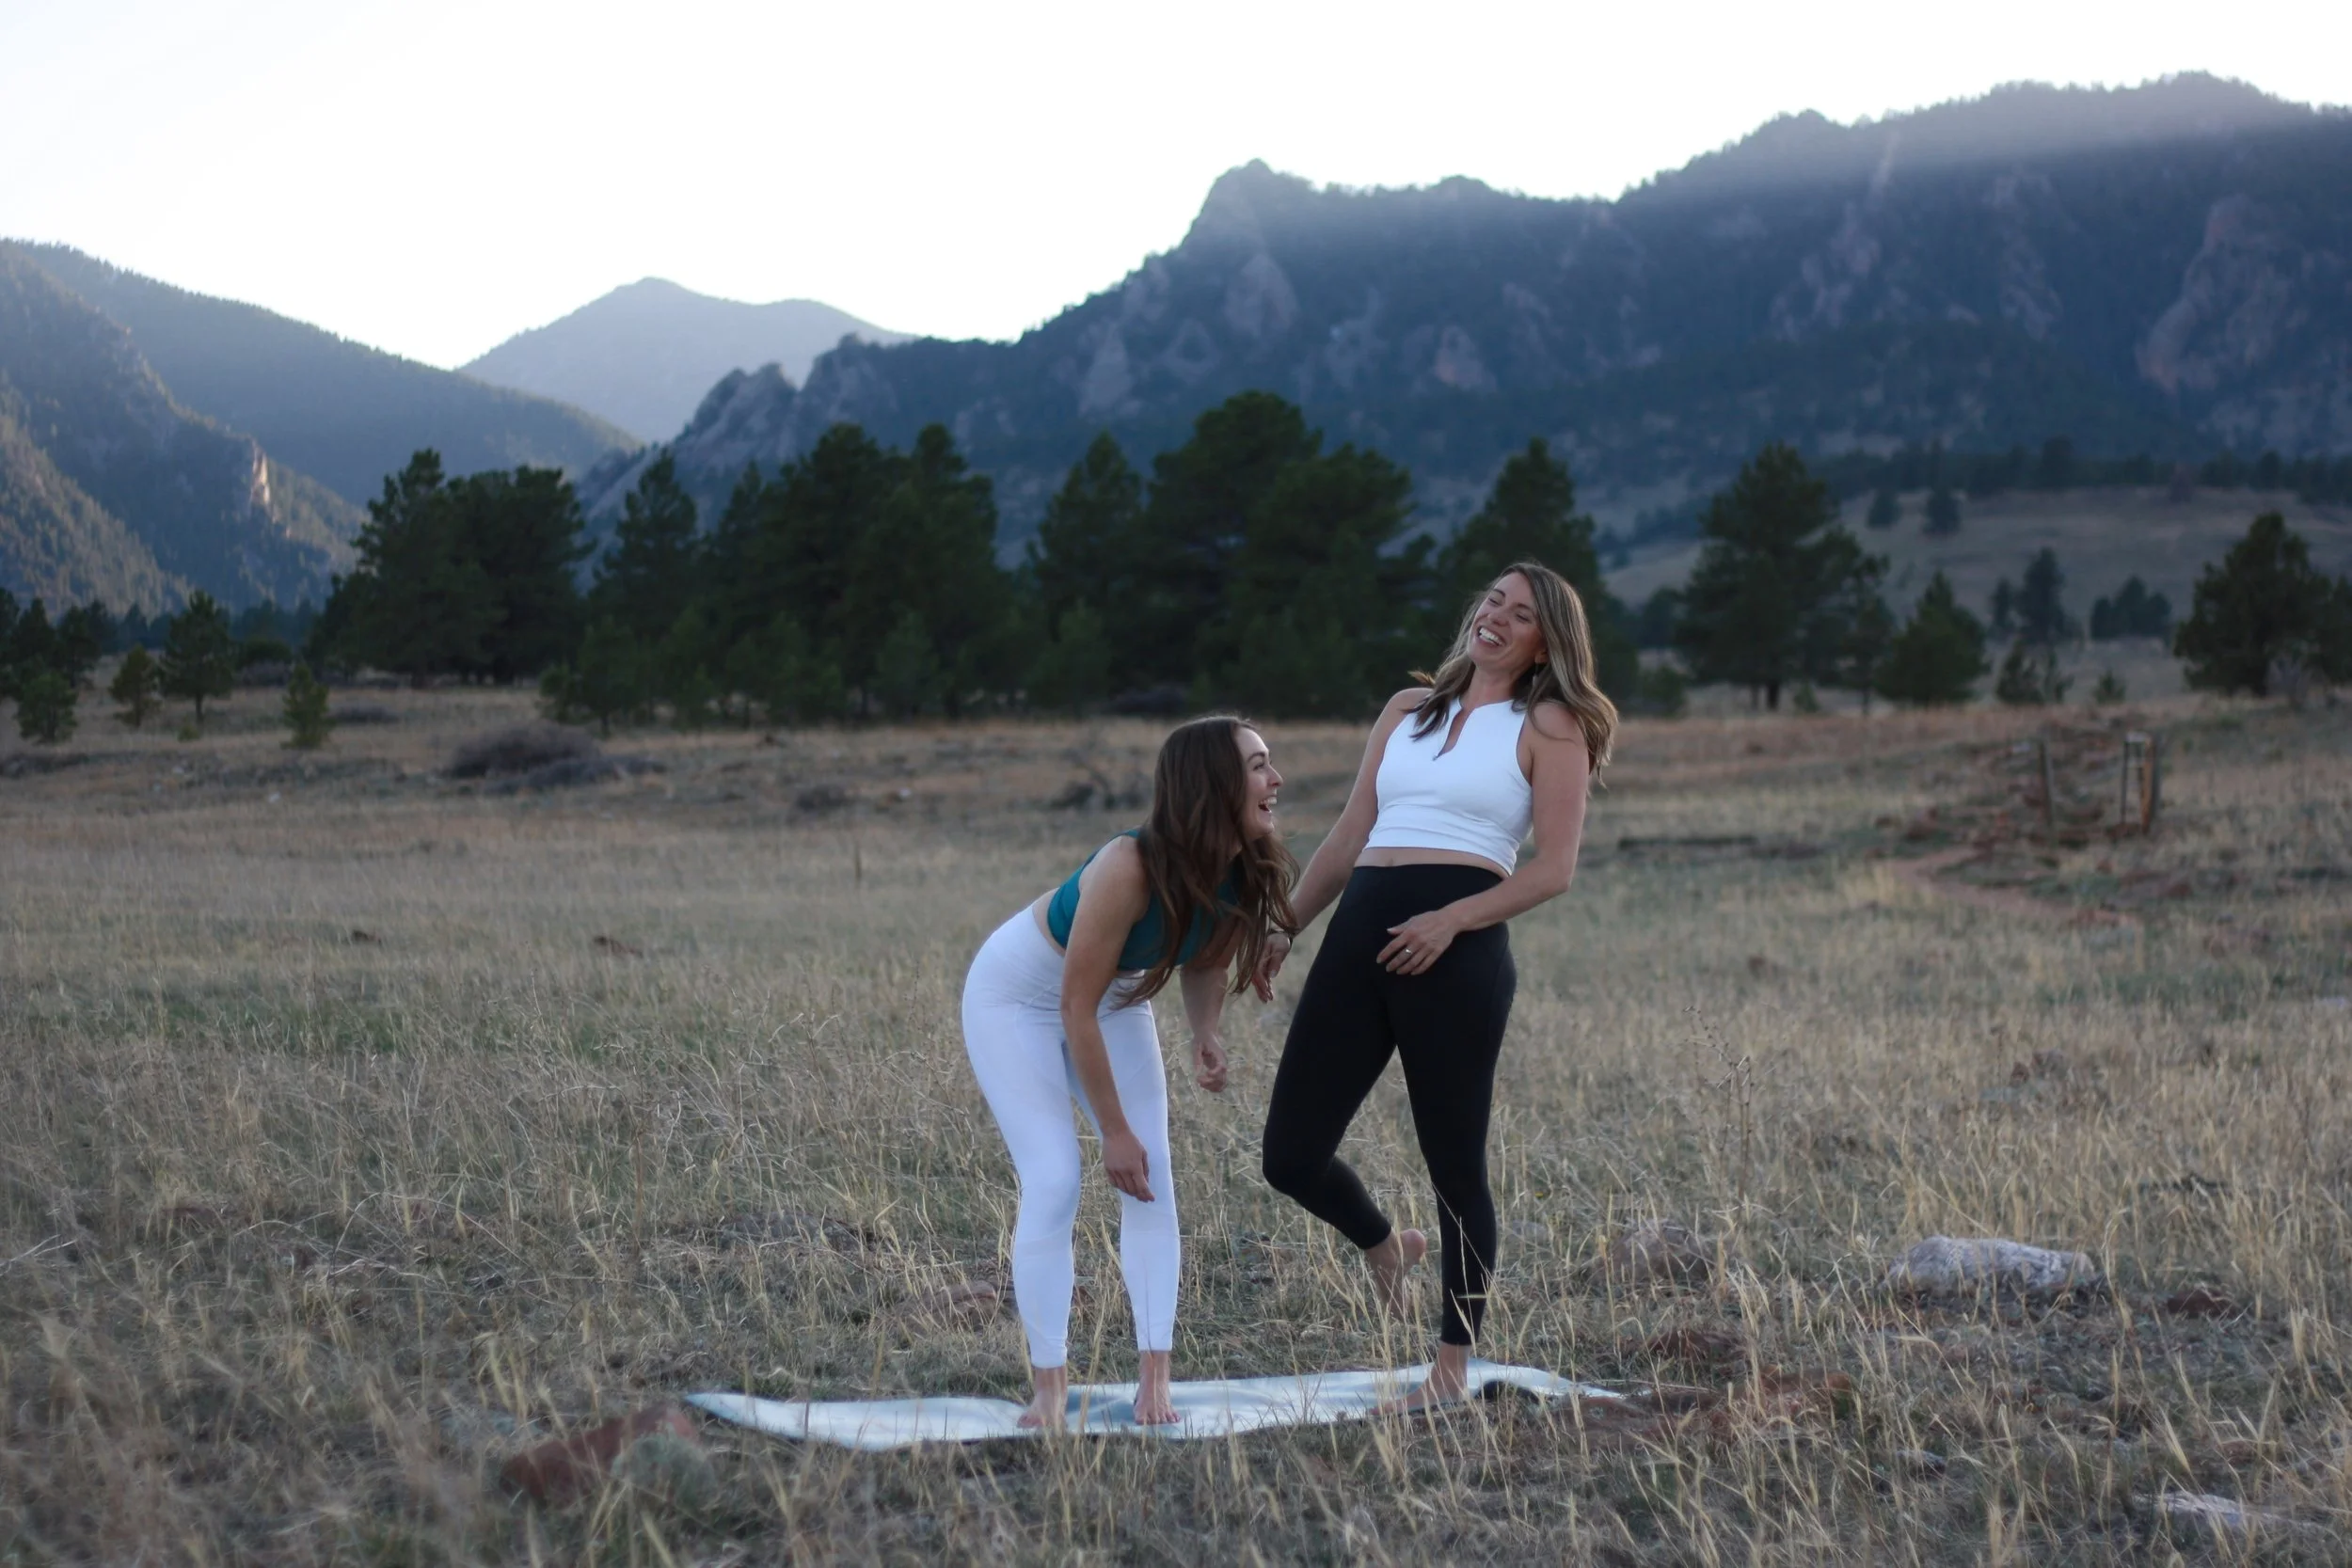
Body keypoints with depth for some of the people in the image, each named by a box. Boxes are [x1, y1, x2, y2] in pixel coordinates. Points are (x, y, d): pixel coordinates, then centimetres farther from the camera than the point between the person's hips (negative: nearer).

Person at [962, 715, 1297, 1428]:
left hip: (1117, 996, 6)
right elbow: (1076, 1007, -30)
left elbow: (1205, 960, 0)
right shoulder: (1131, 868, -39)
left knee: (1152, 1180, -5)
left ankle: (1155, 1380, -3)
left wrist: (1206, 1035, -20)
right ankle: (1050, 1387, -6)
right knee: (1053, 1182, -14)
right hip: (1015, 996, -6)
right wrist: (1114, 1130, -23)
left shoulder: (1244, 873, -21)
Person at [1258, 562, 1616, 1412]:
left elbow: (1553, 868, -3)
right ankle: (1385, 1243, 32)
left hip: (1457, 950, -5)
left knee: (1455, 1164, 0)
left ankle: (1452, 1368, 12)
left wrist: (1449, 920, -15)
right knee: (1291, 1155, 1)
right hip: (1359, 936, 5)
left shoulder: (1549, 727, 6)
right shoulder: (1407, 711, 21)